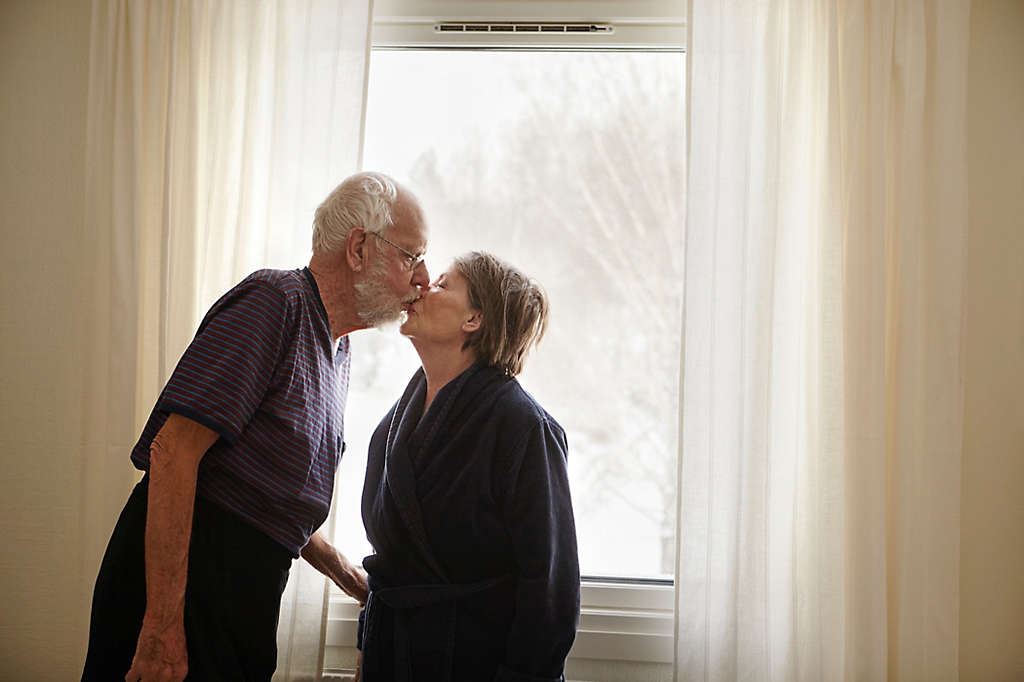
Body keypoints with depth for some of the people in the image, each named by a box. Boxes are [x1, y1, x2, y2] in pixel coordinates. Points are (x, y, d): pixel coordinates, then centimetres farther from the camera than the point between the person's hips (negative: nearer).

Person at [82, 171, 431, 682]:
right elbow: (174, 451, -22)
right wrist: (162, 628, -26)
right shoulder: (275, 300, -13)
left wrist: (348, 575, 18)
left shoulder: (335, 350, 17)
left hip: (247, 589, 9)